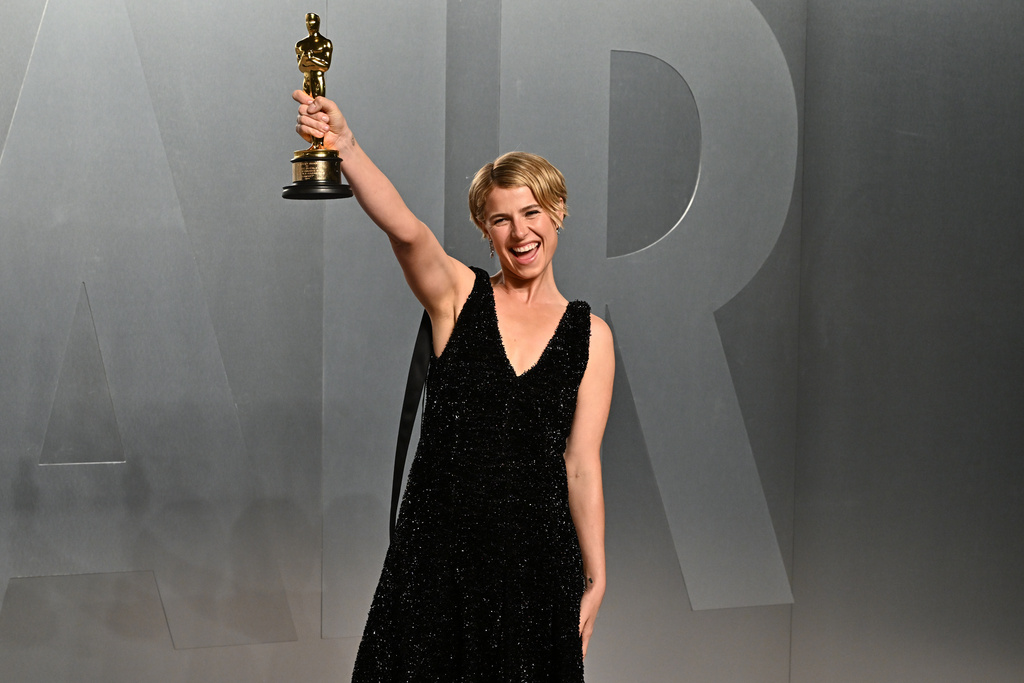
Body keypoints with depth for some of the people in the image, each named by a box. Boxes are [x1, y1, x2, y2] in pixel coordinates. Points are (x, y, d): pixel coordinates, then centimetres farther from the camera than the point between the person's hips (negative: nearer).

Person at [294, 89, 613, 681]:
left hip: (536, 554, 1)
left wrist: (595, 579, 0)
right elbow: (405, 230, -21)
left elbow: (581, 463, 2)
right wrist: (346, 147, -39)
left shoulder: (590, 334, 3)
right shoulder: (458, 295, -1)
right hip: (439, 544, -1)